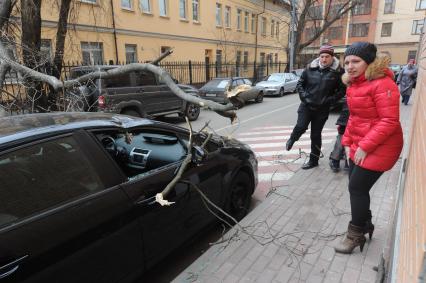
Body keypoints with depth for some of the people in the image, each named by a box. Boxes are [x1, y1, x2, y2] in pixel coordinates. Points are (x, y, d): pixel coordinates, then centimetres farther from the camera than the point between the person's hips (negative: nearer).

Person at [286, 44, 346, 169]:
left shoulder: (338, 71, -5)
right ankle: (292, 139, 18)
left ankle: (313, 160, 21)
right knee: (301, 127, -18)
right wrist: (304, 96, -6)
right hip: (306, 105, 1)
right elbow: (300, 83, 8)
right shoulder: (310, 68, 1)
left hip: (322, 109, -1)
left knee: (316, 134, 6)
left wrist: (329, 100, -13)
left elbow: (342, 90, -1)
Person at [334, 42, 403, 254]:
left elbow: (389, 121, -22)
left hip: (378, 148, -8)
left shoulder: (382, 83, -19)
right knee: (357, 187, 14)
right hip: (358, 146, 8)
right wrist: (347, 142, 9)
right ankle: (365, 225, 36)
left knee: (357, 188, -2)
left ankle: (356, 235, 16)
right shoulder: (353, 84, 9)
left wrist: (365, 147, -22)